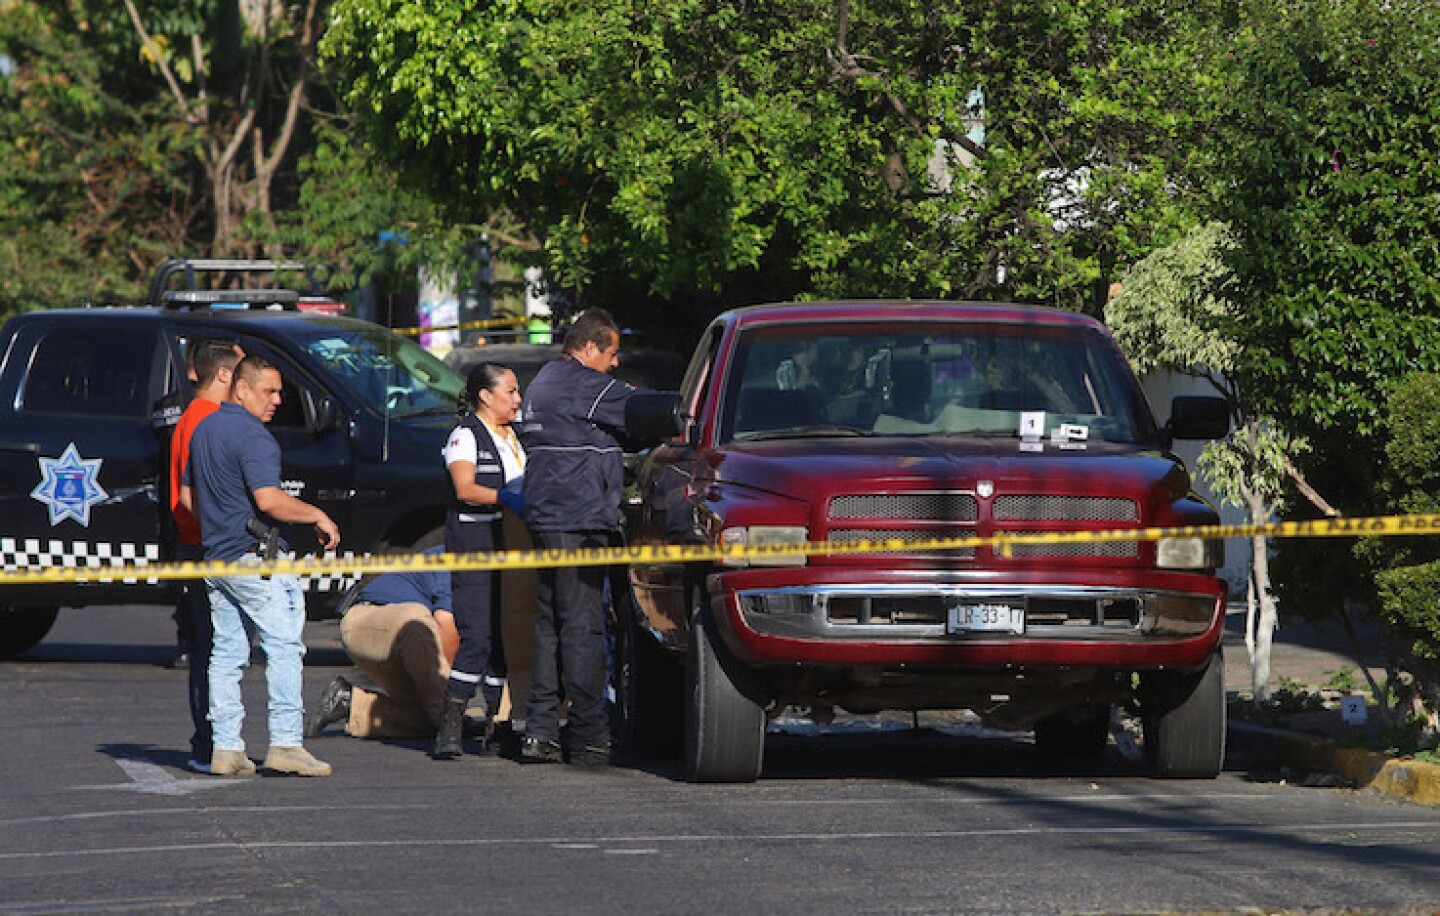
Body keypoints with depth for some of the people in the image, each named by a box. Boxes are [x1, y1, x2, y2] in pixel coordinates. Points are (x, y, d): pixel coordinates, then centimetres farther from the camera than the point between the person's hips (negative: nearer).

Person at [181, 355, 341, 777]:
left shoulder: (203, 429, 16)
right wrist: (317, 516, -12)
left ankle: (226, 746, 7)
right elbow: (269, 500, -24)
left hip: (215, 556, 9)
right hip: (252, 556, -9)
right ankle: (285, 743, -11)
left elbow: (186, 496, 23)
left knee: (227, 652, 9)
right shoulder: (252, 435, -14)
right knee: (284, 643, -5)